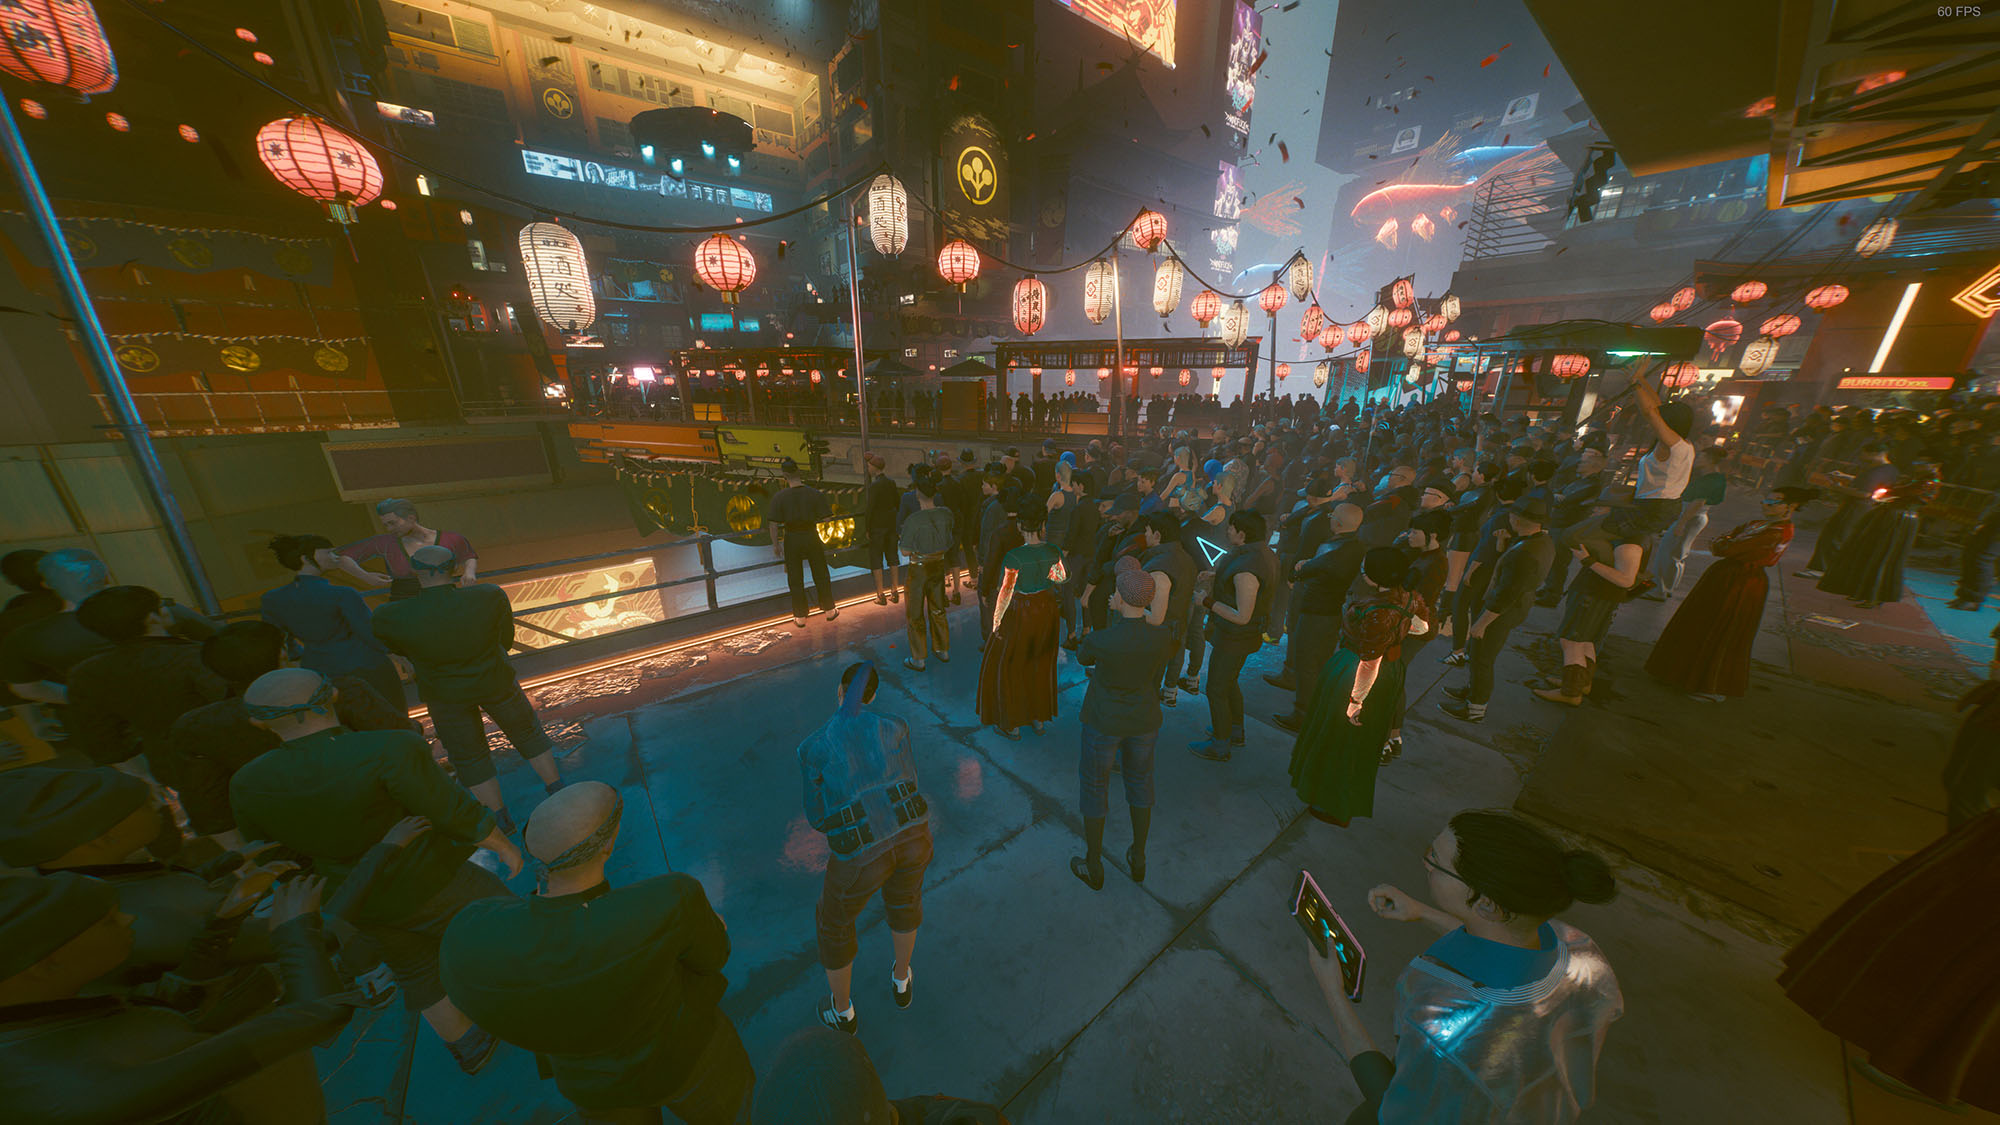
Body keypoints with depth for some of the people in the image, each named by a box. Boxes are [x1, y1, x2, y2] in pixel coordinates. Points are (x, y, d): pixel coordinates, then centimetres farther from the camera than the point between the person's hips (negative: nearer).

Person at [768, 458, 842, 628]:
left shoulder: (779, 497, -10)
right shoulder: (815, 494, -10)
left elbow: (773, 524, -9)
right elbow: (825, 519, -9)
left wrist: (775, 544, 0)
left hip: (791, 539, 0)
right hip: (811, 537, 1)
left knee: (795, 579, 12)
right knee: (821, 575, 16)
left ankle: (800, 617, 21)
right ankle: (829, 611, 26)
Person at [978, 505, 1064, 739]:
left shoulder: (1014, 557, -25)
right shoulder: (1053, 552, -9)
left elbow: (1006, 591, -20)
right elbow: (1061, 578, 8)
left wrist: (996, 619, -7)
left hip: (1020, 615, -5)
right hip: (1047, 611, 5)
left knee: (1007, 666, 13)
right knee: (1041, 665, 22)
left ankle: (1012, 725, 23)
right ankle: (1039, 719, 35)